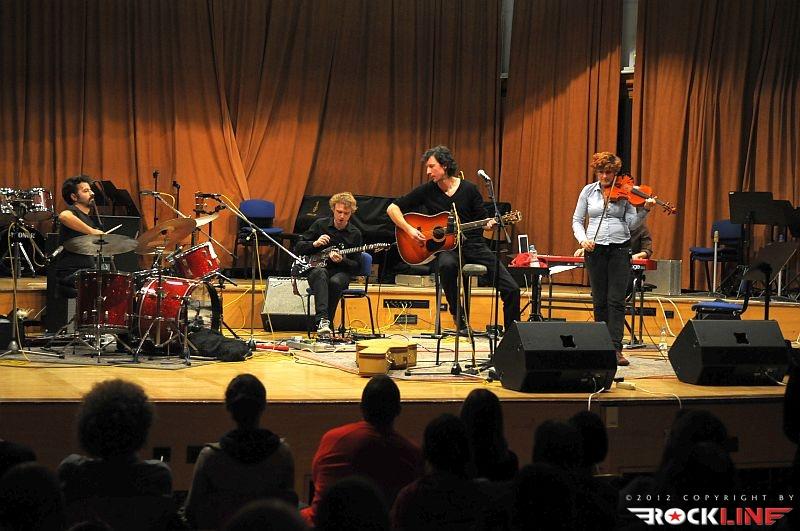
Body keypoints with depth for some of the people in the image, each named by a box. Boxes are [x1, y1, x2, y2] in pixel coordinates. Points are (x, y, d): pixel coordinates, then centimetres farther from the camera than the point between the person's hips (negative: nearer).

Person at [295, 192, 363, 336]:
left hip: (341, 272, 0)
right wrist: (315, 244, -11)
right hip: (317, 268, 0)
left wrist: (342, 260, -17)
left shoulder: (355, 234, 5)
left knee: (335, 282, -37)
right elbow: (298, 248, 7)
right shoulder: (320, 225, 5)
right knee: (319, 273, -38)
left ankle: (325, 323, -29)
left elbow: (357, 266, 3)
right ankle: (322, 319, -55)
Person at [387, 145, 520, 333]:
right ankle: (459, 319, -23)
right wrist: (409, 229, -10)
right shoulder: (427, 191, 3)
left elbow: (483, 222, 8)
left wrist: (490, 224, -16)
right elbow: (392, 208, 4)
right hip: (445, 247, -1)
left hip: (474, 244, 1)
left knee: (511, 288, -13)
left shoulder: (469, 189, 4)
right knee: (447, 265, -41)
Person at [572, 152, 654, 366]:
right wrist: (583, 239, -9)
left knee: (616, 300, -7)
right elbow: (577, 221, 9)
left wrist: (645, 210, -19)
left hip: (619, 250, -2)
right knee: (600, 300, 6)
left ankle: (616, 349, -11)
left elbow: (632, 223, -2)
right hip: (595, 250, 2)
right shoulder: (588, 191, 6)